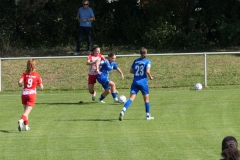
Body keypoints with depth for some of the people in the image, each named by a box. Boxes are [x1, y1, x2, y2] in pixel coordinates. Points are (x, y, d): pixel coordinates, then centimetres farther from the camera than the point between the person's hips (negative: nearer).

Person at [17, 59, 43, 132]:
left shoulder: (25, 74, 1)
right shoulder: (37, 75, -3)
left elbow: (20, 81, -14)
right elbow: (41, 87, -2)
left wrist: (20, 85, 8)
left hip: (24, 93, 3)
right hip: (32, 94, -3)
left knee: (26, 110, 21)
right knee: (27, 111, -8)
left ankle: (26, 126, 26)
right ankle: (21, 120, -37)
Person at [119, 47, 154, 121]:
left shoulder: (136, 61, 10)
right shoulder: (147, 61, -3)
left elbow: (131, 71, 10)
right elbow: (147, 71, -15)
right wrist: (150, 77, 2)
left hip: (135, 82, 3)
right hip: (143, 82, -3)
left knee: (131, 98, -6)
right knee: (146, 99, 13)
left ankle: (123, 111, -27)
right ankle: (148, 116, 20)